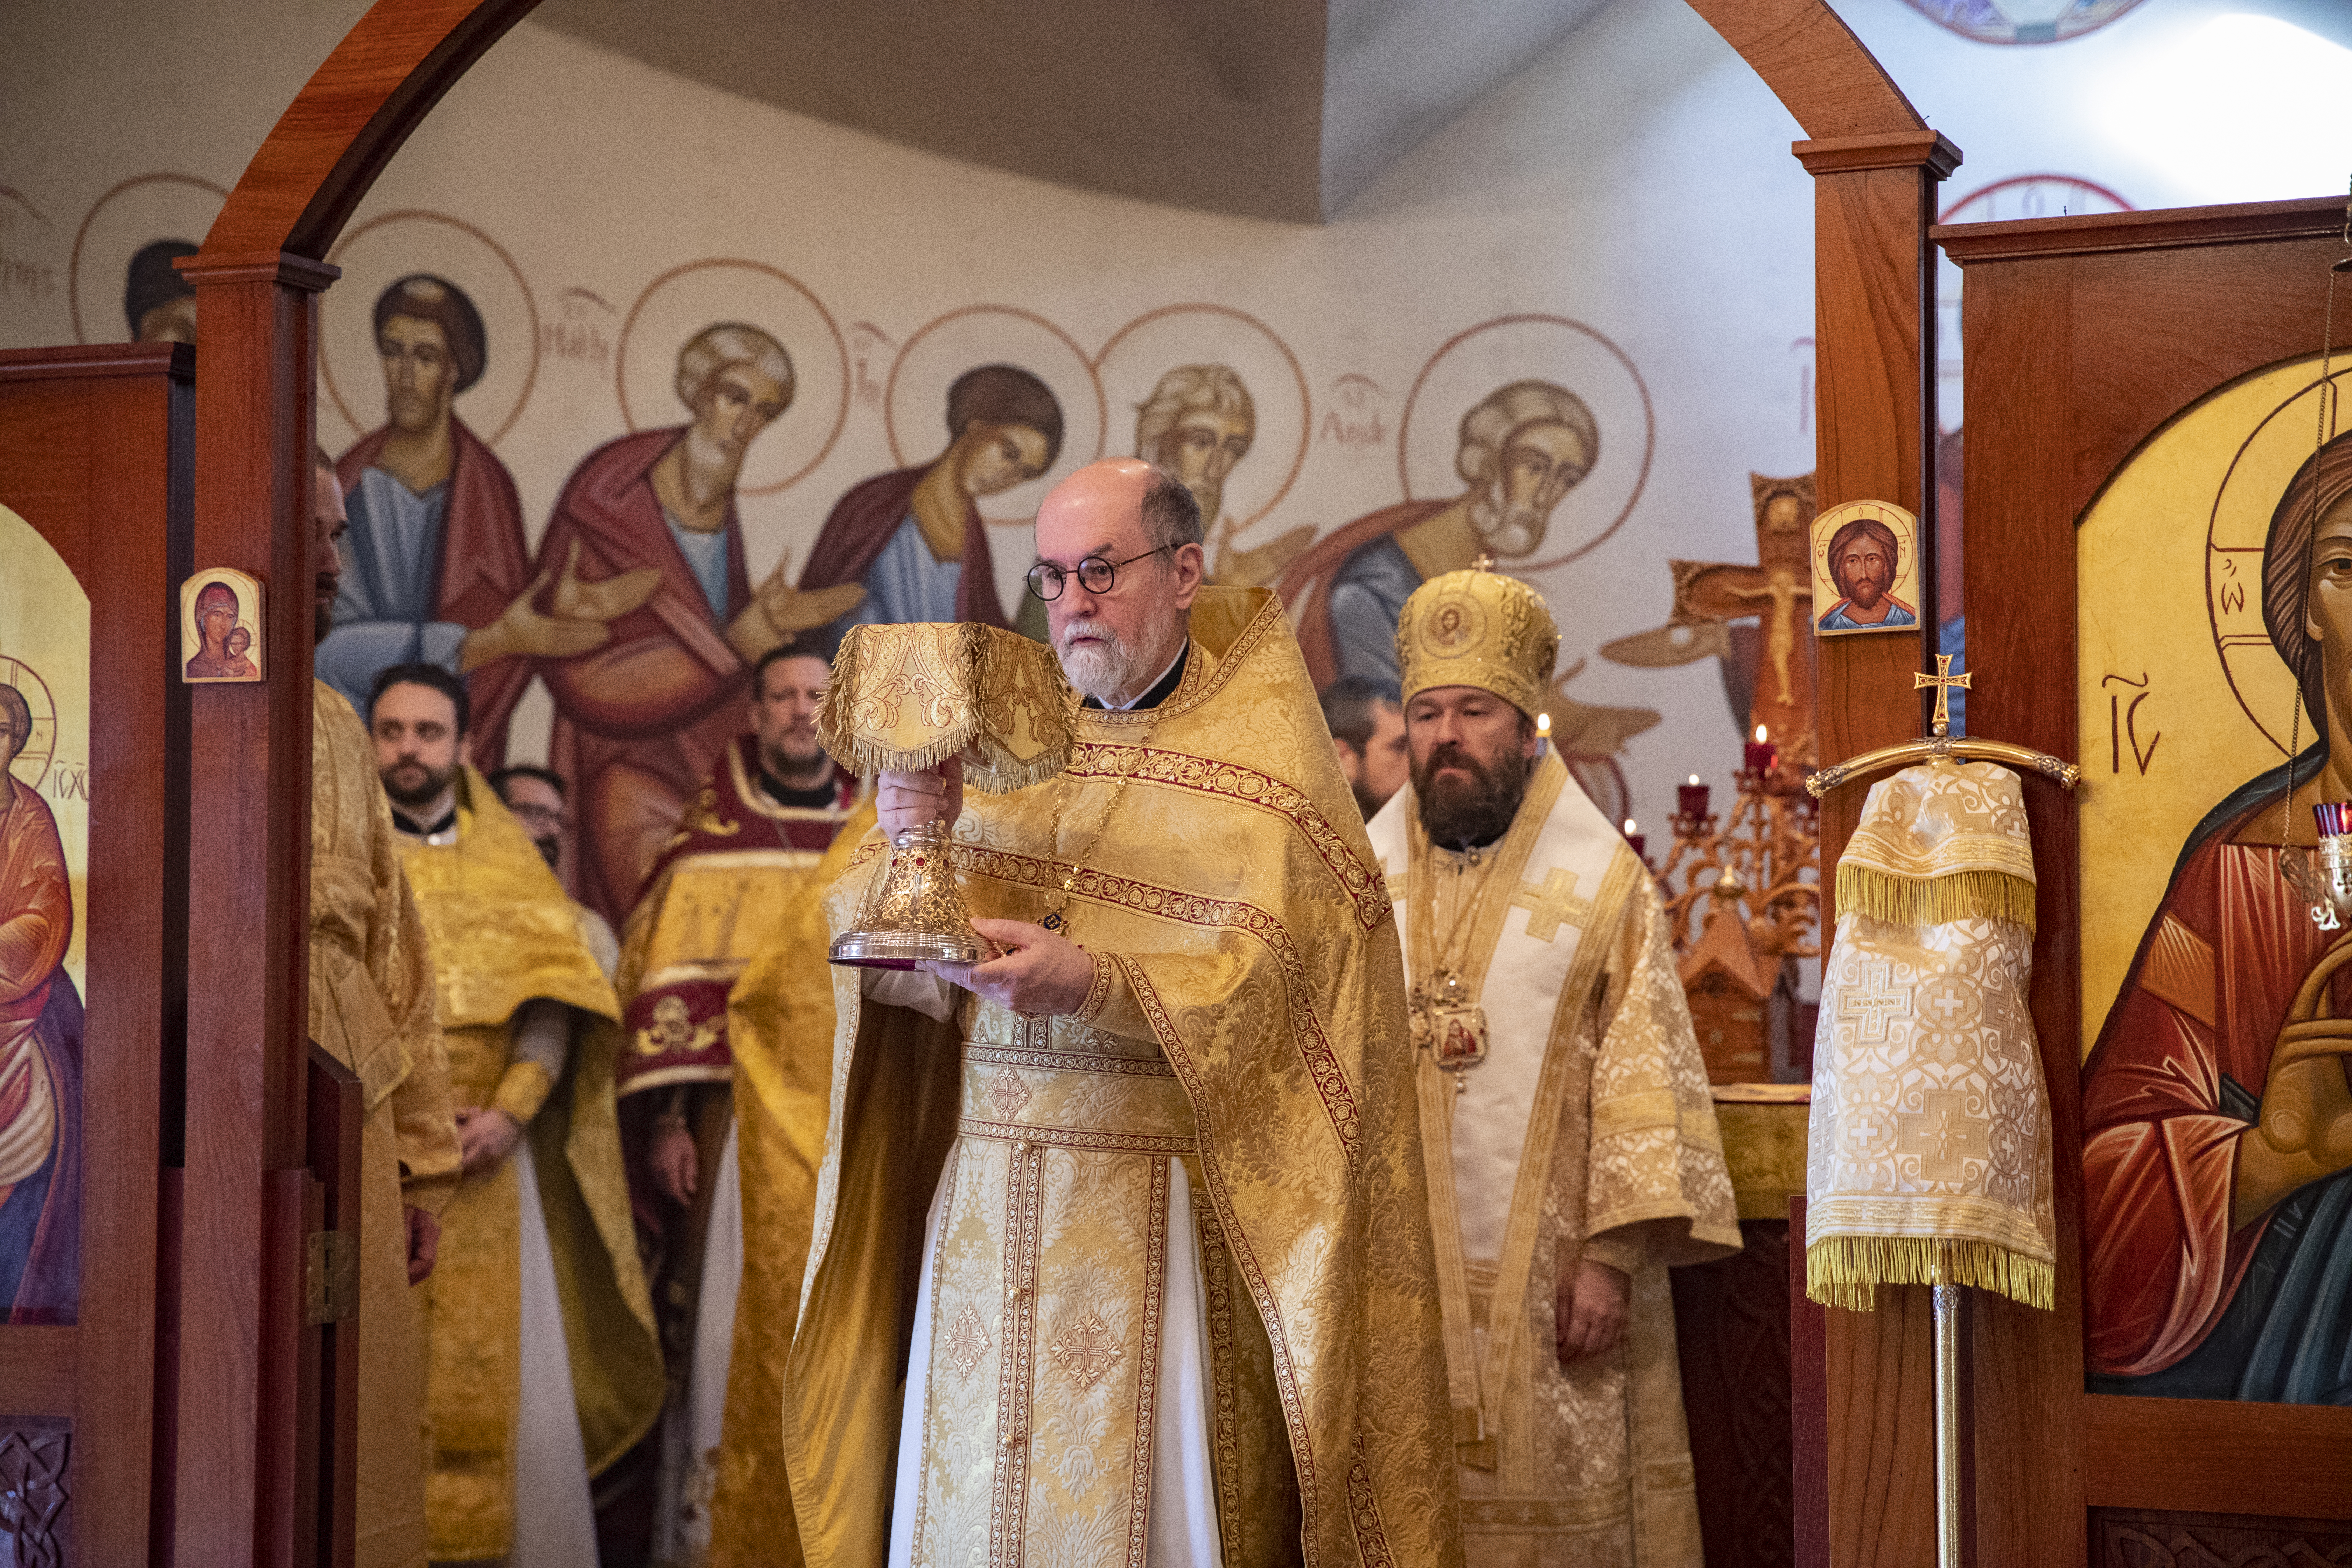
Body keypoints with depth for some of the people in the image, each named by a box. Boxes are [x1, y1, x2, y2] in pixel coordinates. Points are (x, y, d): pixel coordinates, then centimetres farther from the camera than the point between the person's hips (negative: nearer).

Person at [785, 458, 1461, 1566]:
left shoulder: (1257, 759, -2)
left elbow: (1262, 993, -14)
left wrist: (1092, 986, -27)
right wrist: (906, 843, -15)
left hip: (1162, 1210, -4)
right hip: (986, 1198, 4)